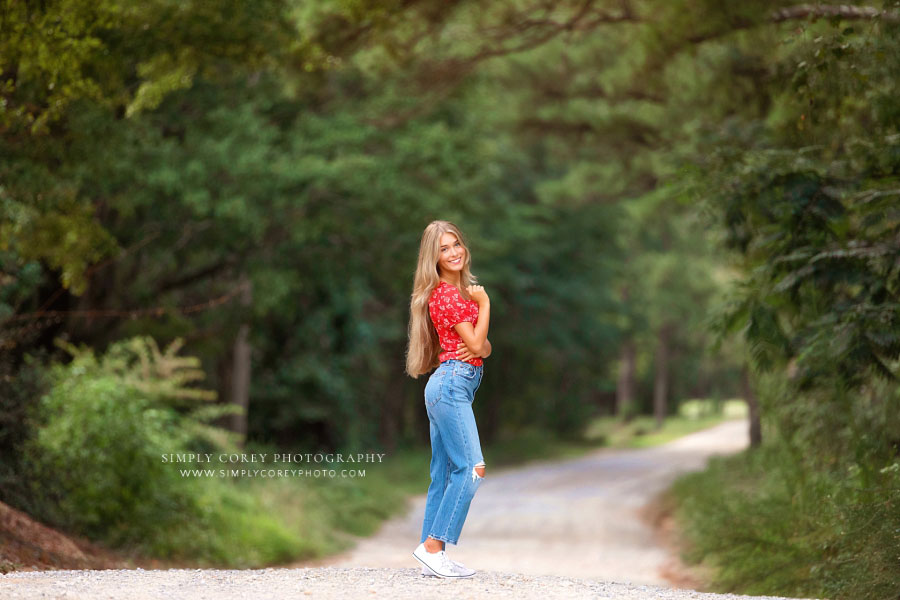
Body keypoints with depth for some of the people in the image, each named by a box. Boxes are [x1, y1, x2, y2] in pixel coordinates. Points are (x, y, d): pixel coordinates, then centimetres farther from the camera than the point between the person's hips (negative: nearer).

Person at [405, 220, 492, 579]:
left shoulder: (461, 290, 19)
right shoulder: (446, 294, -10)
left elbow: (484, 347, 14)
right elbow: (475, 343, -12)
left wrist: (481, 347, -9)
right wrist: (484, 303, -3)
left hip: (445, 387, 10)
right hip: (453, 383, -10)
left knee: (444, 474, 7)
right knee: (471, 468, -15)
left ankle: (432, 552, 7)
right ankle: (433, 545, -15)